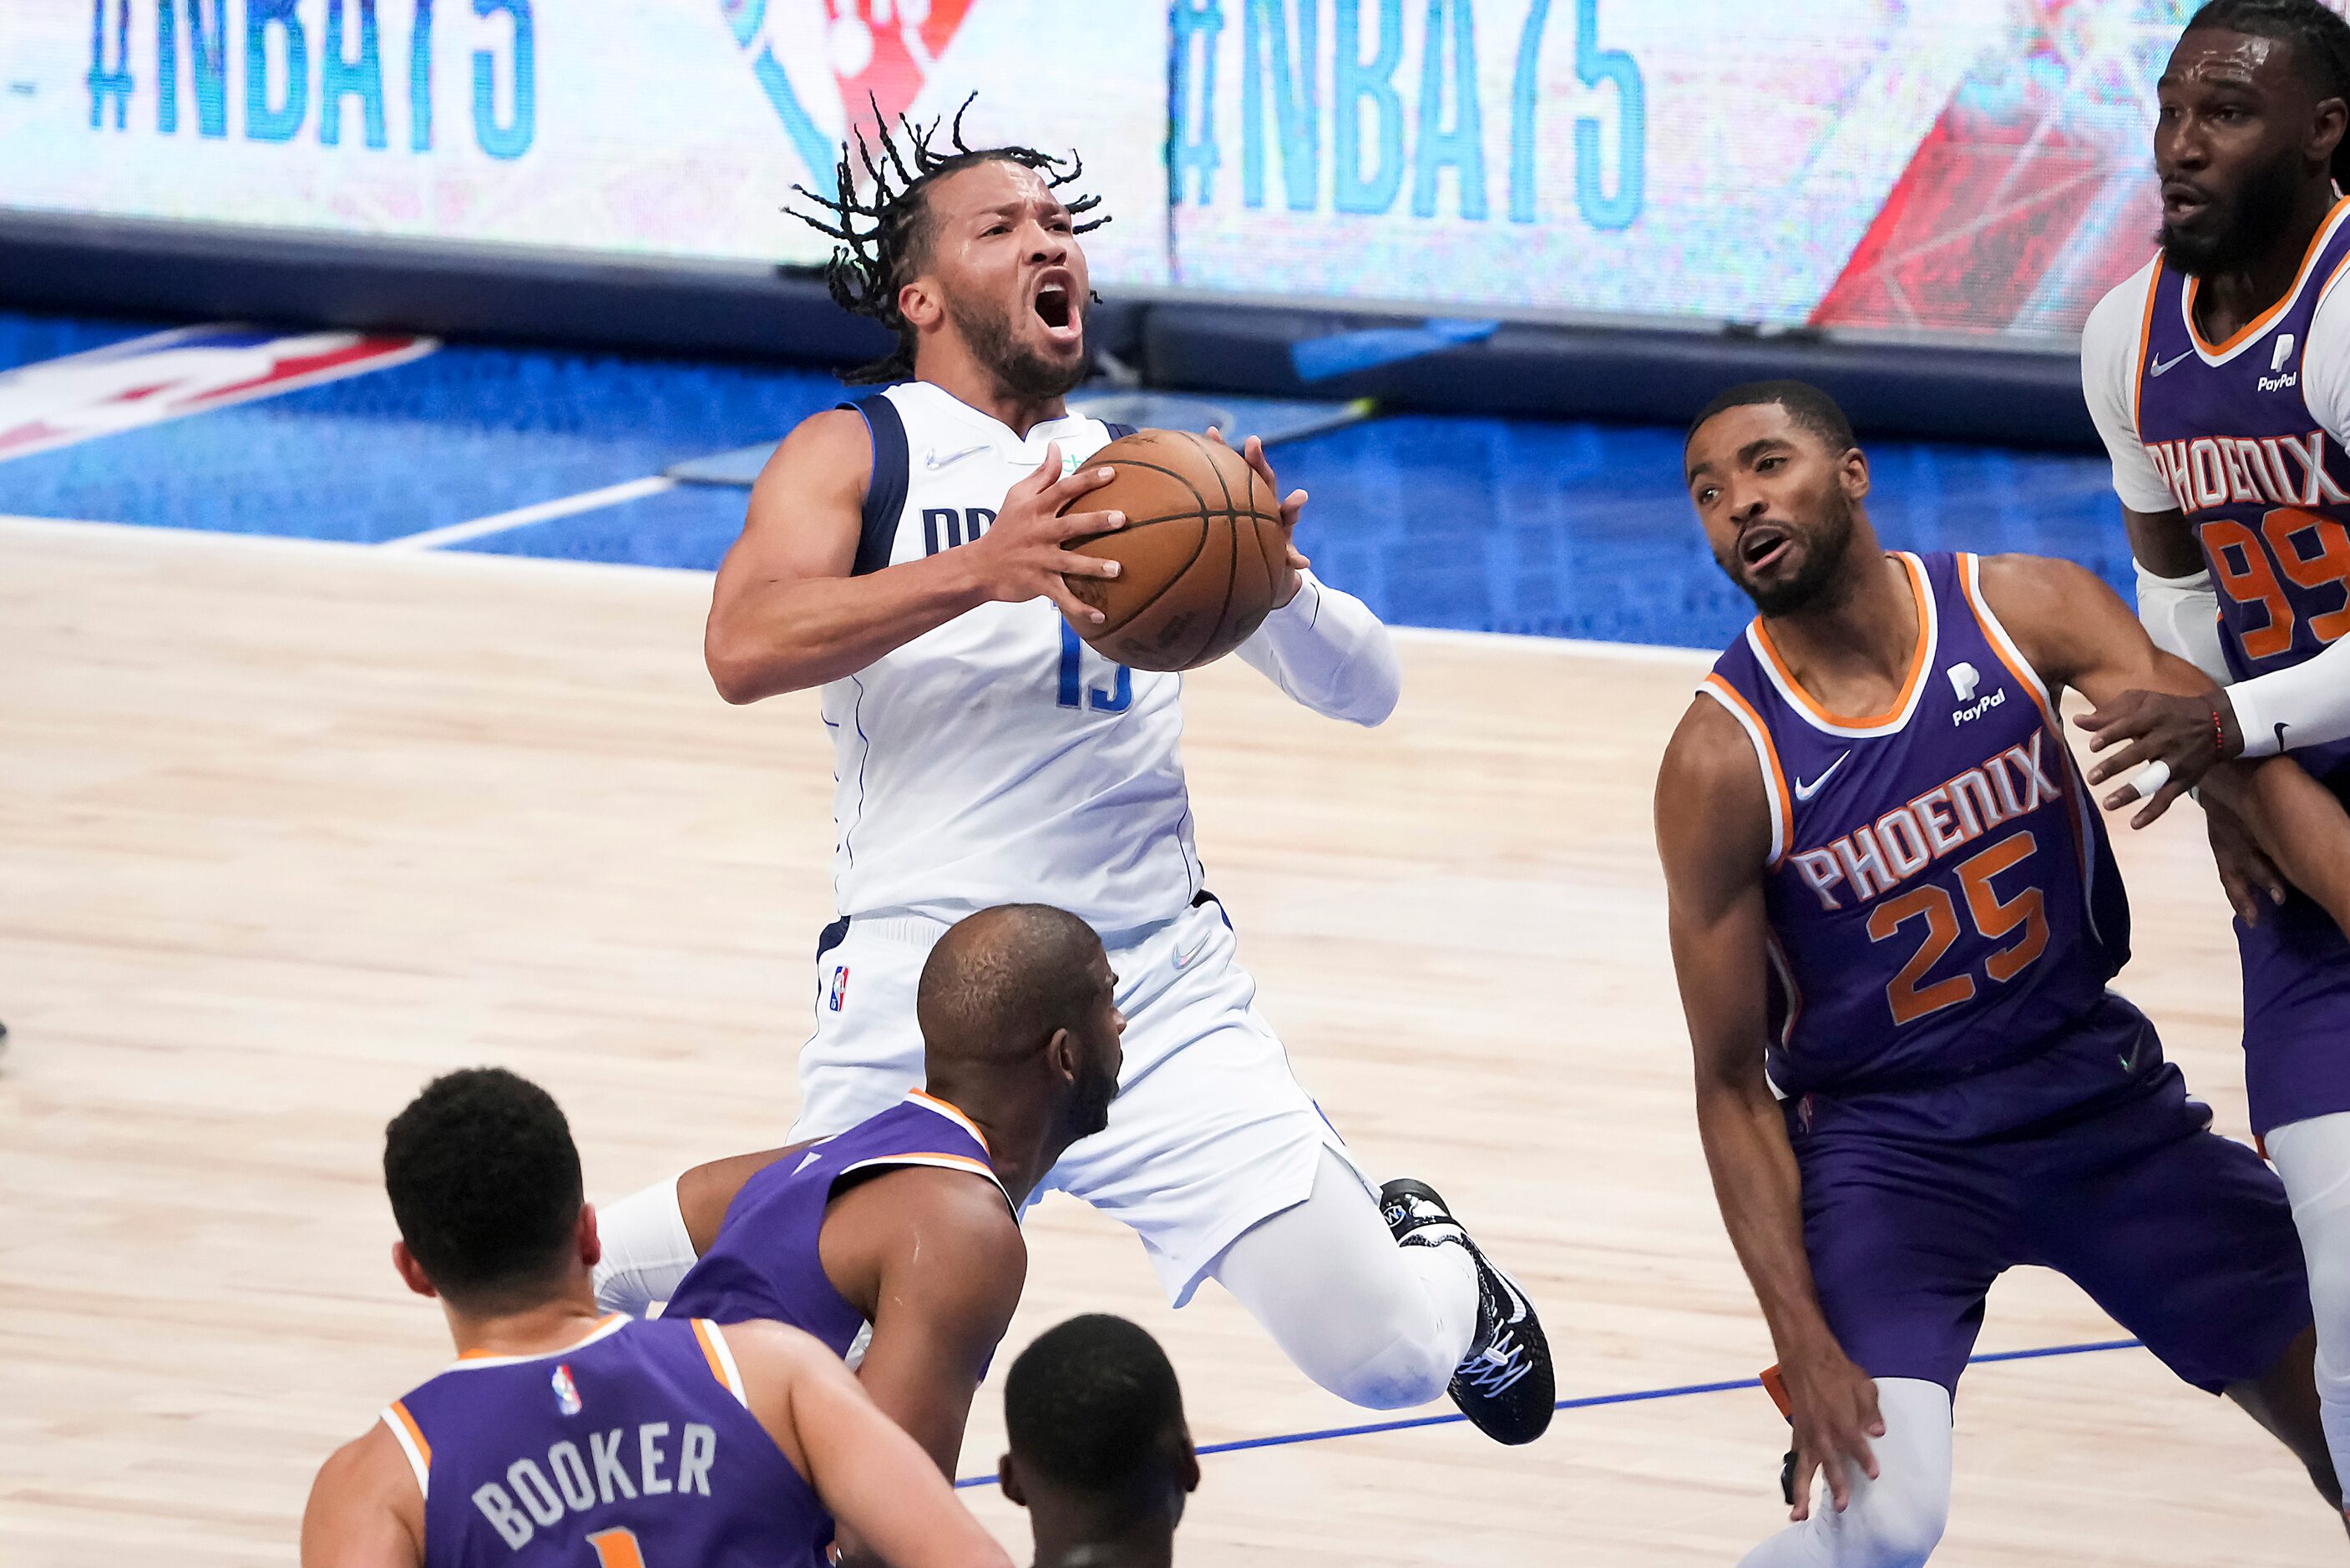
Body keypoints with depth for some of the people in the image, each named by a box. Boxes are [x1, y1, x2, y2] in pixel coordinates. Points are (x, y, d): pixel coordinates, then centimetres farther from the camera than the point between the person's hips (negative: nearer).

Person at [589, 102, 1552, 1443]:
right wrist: (982, 569, -30)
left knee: (1389, 1356, -5)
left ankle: (1427, 1252, 33)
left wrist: (1277, 587, -15)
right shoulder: (855, 455, 1)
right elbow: (745, 648, -18)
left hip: (1162, 994, 3)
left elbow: (1365, 690, 8)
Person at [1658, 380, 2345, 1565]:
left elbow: (2253, 777, -17)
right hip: (1884, 1135, -4)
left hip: (2096, 1087, 4)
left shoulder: (2025, 611, -10)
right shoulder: (1724, 759, -16)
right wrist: (1803, 1341, -19)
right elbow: (1731, 1081, -12)